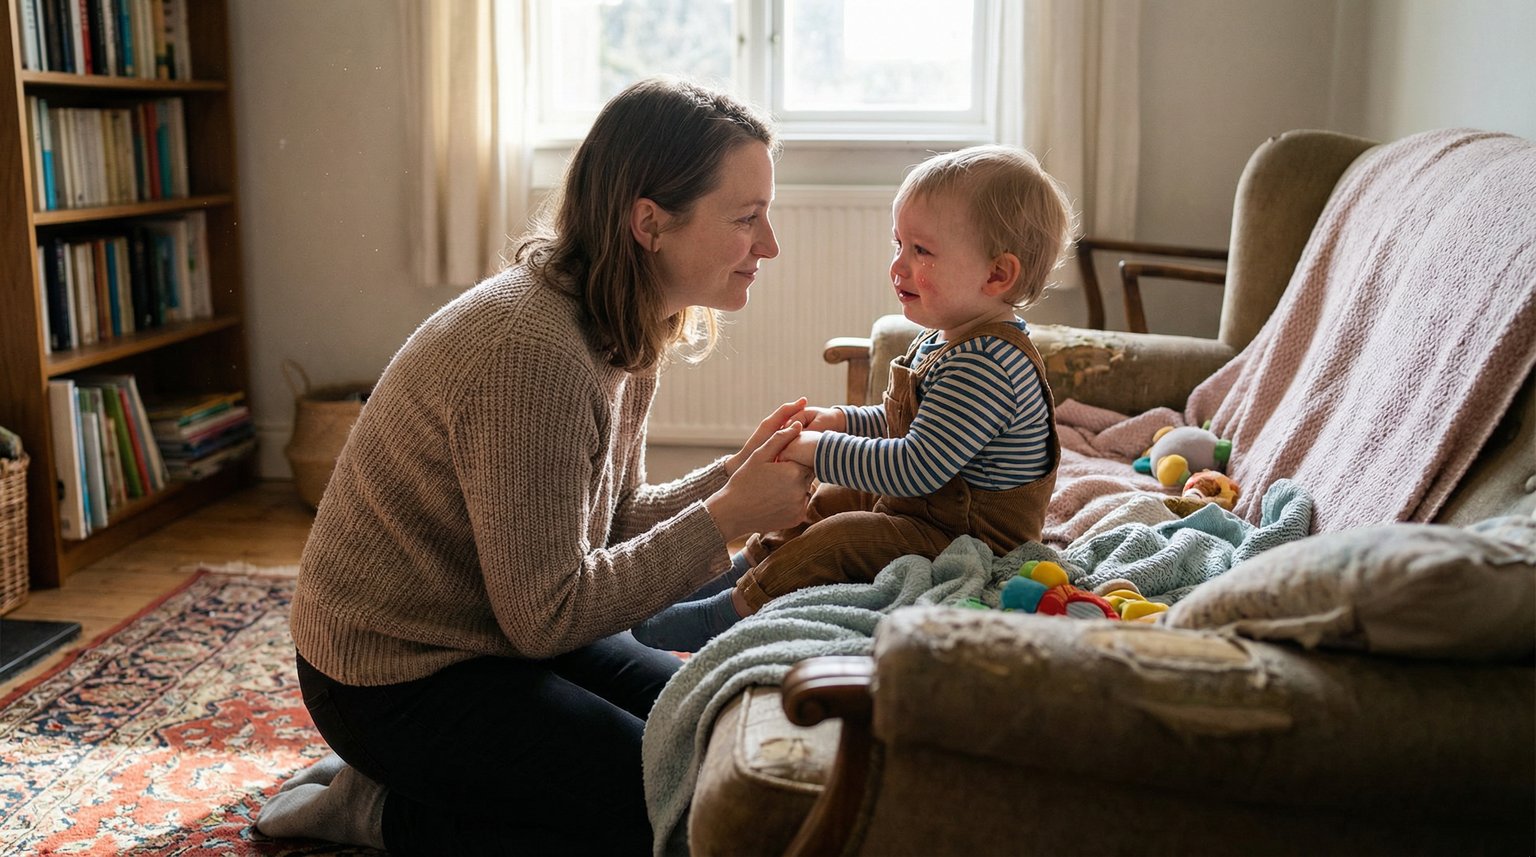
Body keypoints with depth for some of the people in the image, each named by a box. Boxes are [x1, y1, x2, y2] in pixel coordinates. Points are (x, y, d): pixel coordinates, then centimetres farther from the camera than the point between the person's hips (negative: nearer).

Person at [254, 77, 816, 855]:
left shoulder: (625, 332, -1)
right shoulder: (532, 351, -30)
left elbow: (610, 523, 4)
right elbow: (548, 614, -27)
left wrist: (736, 473, -10)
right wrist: (725, 518, -24)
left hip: (503, 631, 9)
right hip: (396, 675, -9)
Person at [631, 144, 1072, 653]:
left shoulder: (986, 365, -30)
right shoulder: (941, 339, 4)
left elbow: (916, 467, -33)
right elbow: (903, 421, 21)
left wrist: (820, 452, -25)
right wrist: (845, 421, 5)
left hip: (967, 539, -11)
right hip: (925, 506, 11)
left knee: (835, 541, -21)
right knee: (821, 502, 20)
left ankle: (732, 613, -9)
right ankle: (744, 570, 28)